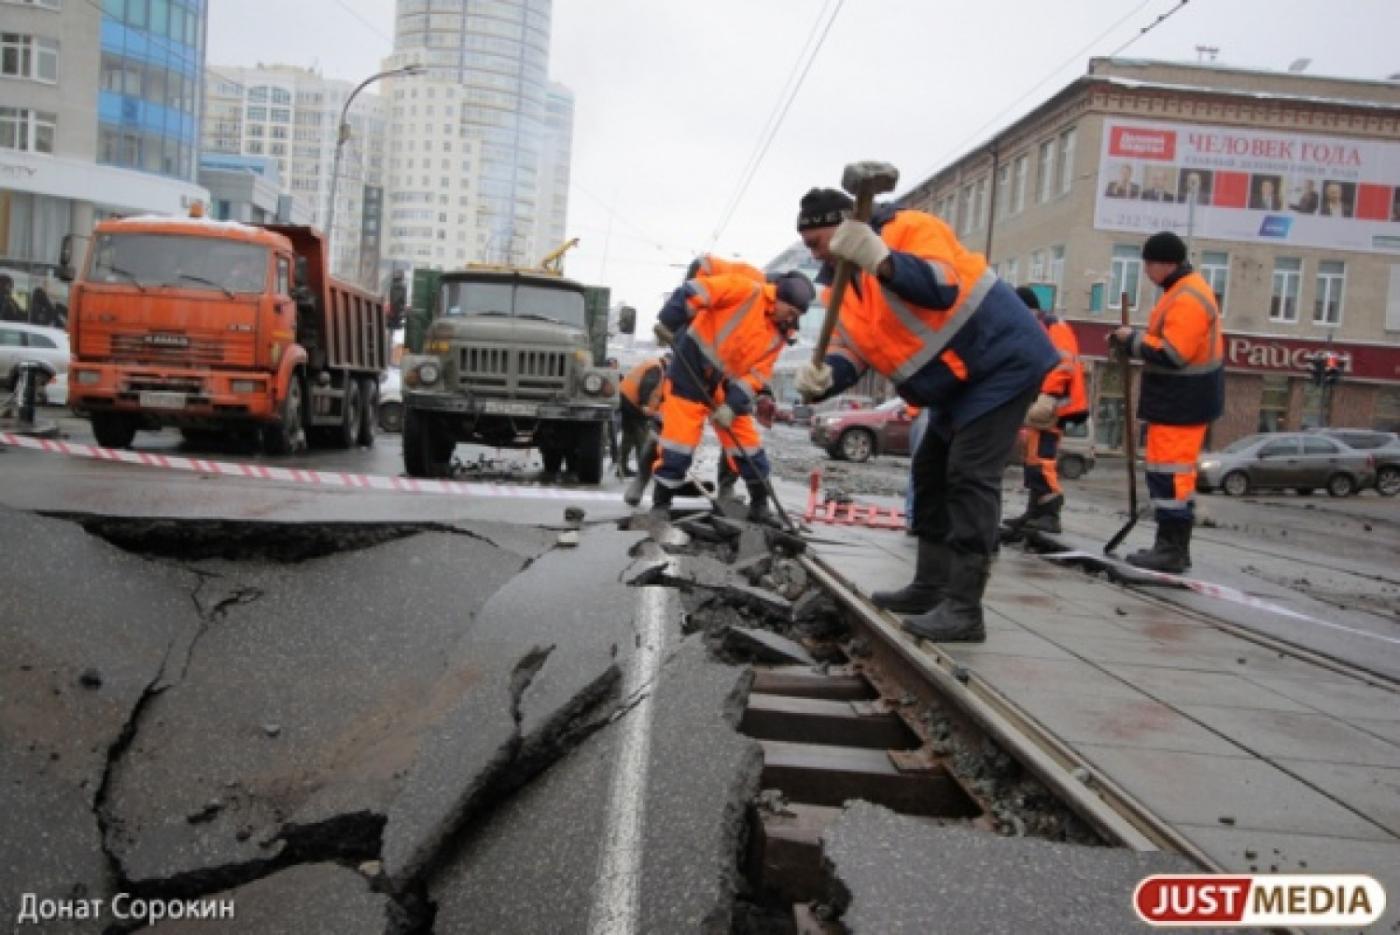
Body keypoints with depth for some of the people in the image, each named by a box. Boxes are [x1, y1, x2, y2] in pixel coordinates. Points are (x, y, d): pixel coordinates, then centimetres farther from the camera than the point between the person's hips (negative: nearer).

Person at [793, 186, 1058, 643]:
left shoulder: (910, 228, -19)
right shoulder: (842, 283, 7)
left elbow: (943, 288, -37)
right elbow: (852, 348, 1)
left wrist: (881, 258, -53)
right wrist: (825, 375, -22)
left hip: (1003, 361, -10)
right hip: (959, 379, 10)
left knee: (969, 477, -16)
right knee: (931, 474, 14)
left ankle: (963, 609, -15)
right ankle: (930, 589, 24)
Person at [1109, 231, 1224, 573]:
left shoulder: (1187, 299, -20)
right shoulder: (1185, 289, 14)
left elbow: (1171, 354, -26)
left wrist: (1133, 339, -14)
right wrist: (1134, 341, 6)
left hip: (1181, 403, -11)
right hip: (1181, 399, 11)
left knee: (1169, 471, -9)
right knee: (1176, 470, 14)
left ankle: (1171, 550, -5)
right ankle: (1174, 547, 22)